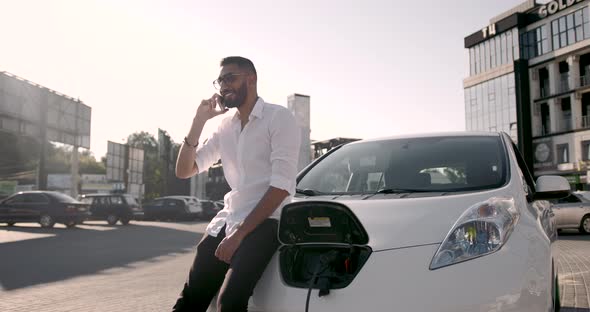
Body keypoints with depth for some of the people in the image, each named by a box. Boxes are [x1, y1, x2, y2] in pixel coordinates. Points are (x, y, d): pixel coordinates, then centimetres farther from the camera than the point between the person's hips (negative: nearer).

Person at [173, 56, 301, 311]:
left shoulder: (279, 117, -6)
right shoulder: (225, 127, 15)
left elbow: (281, 185, -15)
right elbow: (183, 171, 11)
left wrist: (239, 233, -18)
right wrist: (199, 121, 0)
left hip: (264, 222, -6)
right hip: (227, 220, 7)